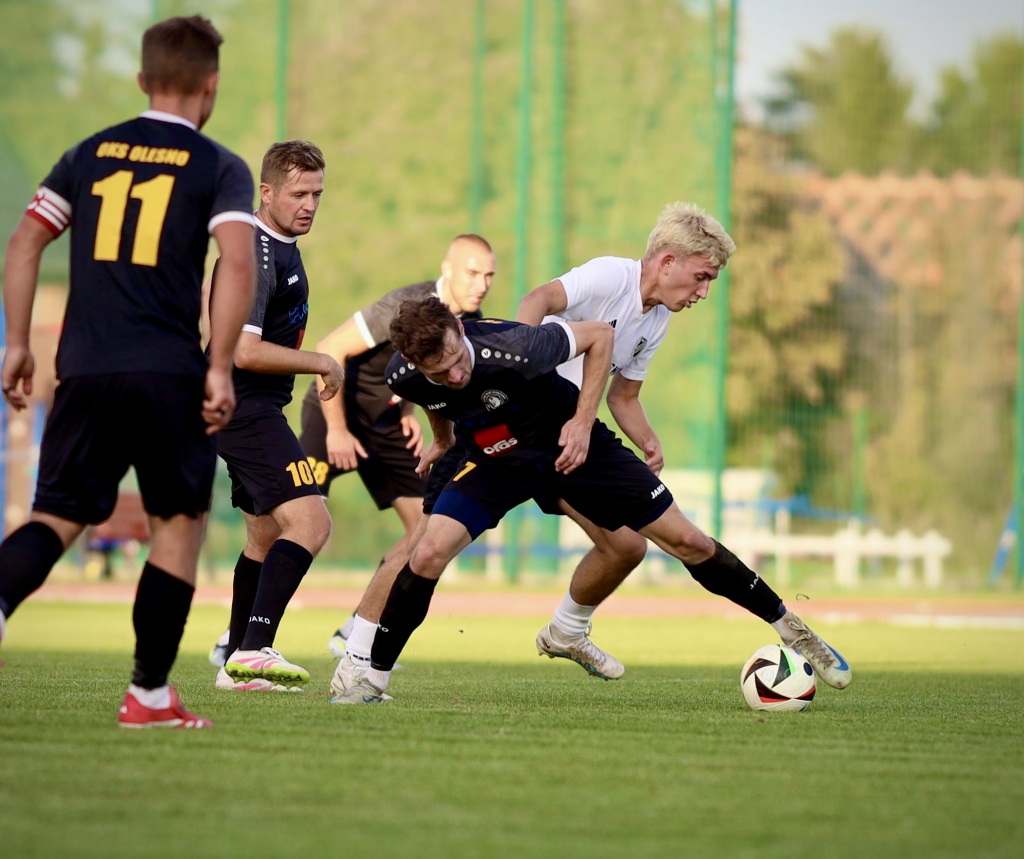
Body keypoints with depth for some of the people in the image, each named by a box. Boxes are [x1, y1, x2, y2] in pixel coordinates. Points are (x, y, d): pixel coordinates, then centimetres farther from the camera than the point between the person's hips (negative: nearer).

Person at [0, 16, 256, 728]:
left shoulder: (91, 153, 13)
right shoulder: (219, 168, 1)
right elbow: (238, 263, -12)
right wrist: (220, 368, -9)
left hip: (86, 370, 3)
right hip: (170, 374, -3)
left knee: (57, 518, 5)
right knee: (181, 522, 12)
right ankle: (150, 695, 12)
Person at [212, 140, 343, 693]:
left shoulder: (280, 247, 14)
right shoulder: (256, 257, -19)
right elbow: (244, 351, -27)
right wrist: (322, 364, -17)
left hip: (255, 411, 11)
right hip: (247, 411, -11)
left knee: (266, 535, 17)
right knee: (309, 521, -21)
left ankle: (237, 663, 24)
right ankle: (254, 651, -28)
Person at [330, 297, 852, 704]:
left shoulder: (508, 349, -37)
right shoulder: (404, 377, -24)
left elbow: (599, 335, -21)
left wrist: (583, 421, -22)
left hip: (570, 445, -2)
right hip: (495, 462, 2)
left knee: (686, 541, -3)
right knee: (428, 553, -20)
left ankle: (789, 628, 14)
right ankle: (373, 679, -4)